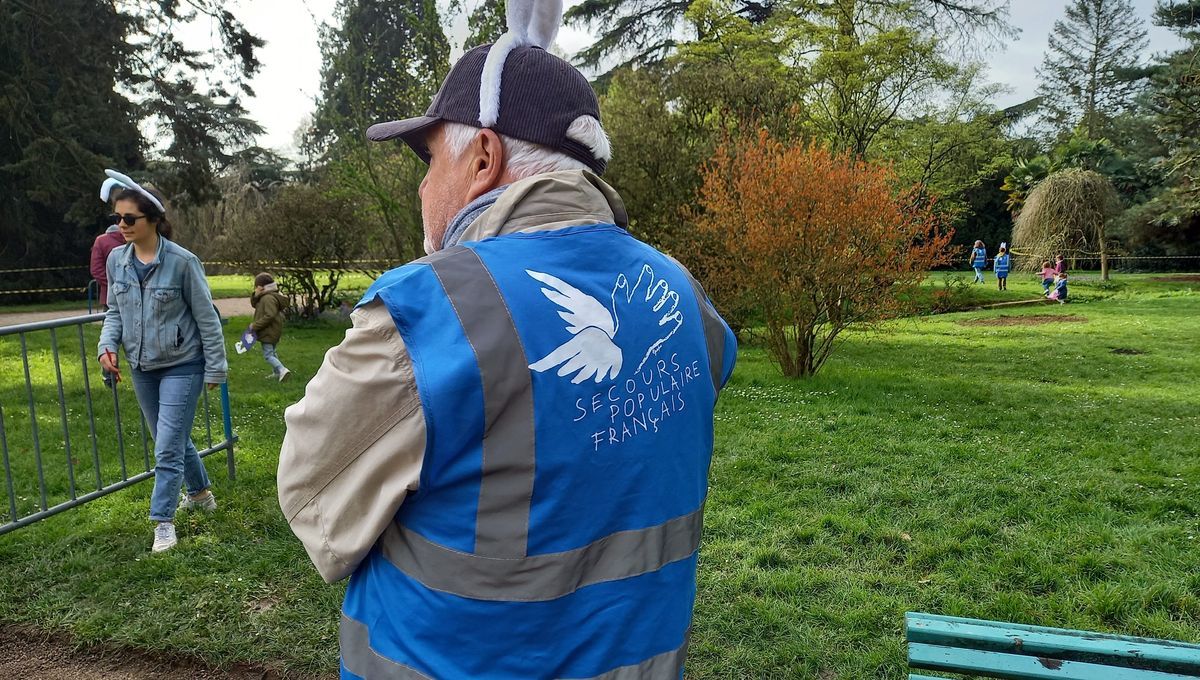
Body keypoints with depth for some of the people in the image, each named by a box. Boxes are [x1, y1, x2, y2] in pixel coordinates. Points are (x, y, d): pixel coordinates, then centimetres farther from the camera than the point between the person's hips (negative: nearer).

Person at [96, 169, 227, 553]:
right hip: (142, 367, 6)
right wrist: (107, 345, -8)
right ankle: (201, 493, 39)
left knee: (168, 447, -6)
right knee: (173, 438, 18)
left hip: (181, 366, -6)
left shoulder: (182, 262, -16)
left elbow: (206, 318, -10)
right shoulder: (116, 259, 0)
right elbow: (114, 311, 11)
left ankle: (163, 520, 7)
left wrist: (215, 368, -8)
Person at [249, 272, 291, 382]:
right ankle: (276, 373, 30)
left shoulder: (269, 298, -22)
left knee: (267, 354, -11)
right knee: (271, 352, 22)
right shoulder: (264, 297, 11)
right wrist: (256, 295, -4)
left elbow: (269, 316, -29)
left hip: (268, 332, -11)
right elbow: (254, 304, 17)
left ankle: (282, 370, -22)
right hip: (273, 331, 11)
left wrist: (255, 325, -22)